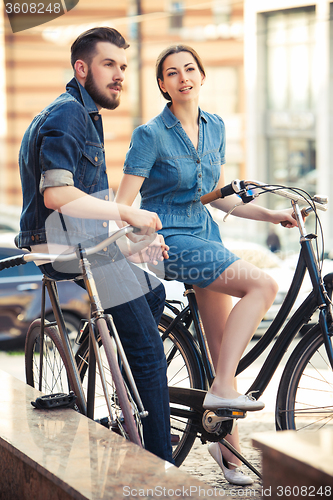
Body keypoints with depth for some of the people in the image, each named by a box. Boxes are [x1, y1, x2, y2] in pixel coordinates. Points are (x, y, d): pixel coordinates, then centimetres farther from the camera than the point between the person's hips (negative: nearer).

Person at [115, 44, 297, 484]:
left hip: (206, 236, 6)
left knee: (224, 348, 4)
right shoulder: (151, 135, -11)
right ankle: (223, 388, -22)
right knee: (263, 285, -26)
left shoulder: (214, 127, 9)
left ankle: (228, 447, 16)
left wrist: (271, 215, 8)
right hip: (170, 241, -6)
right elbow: (122, 204, -14)